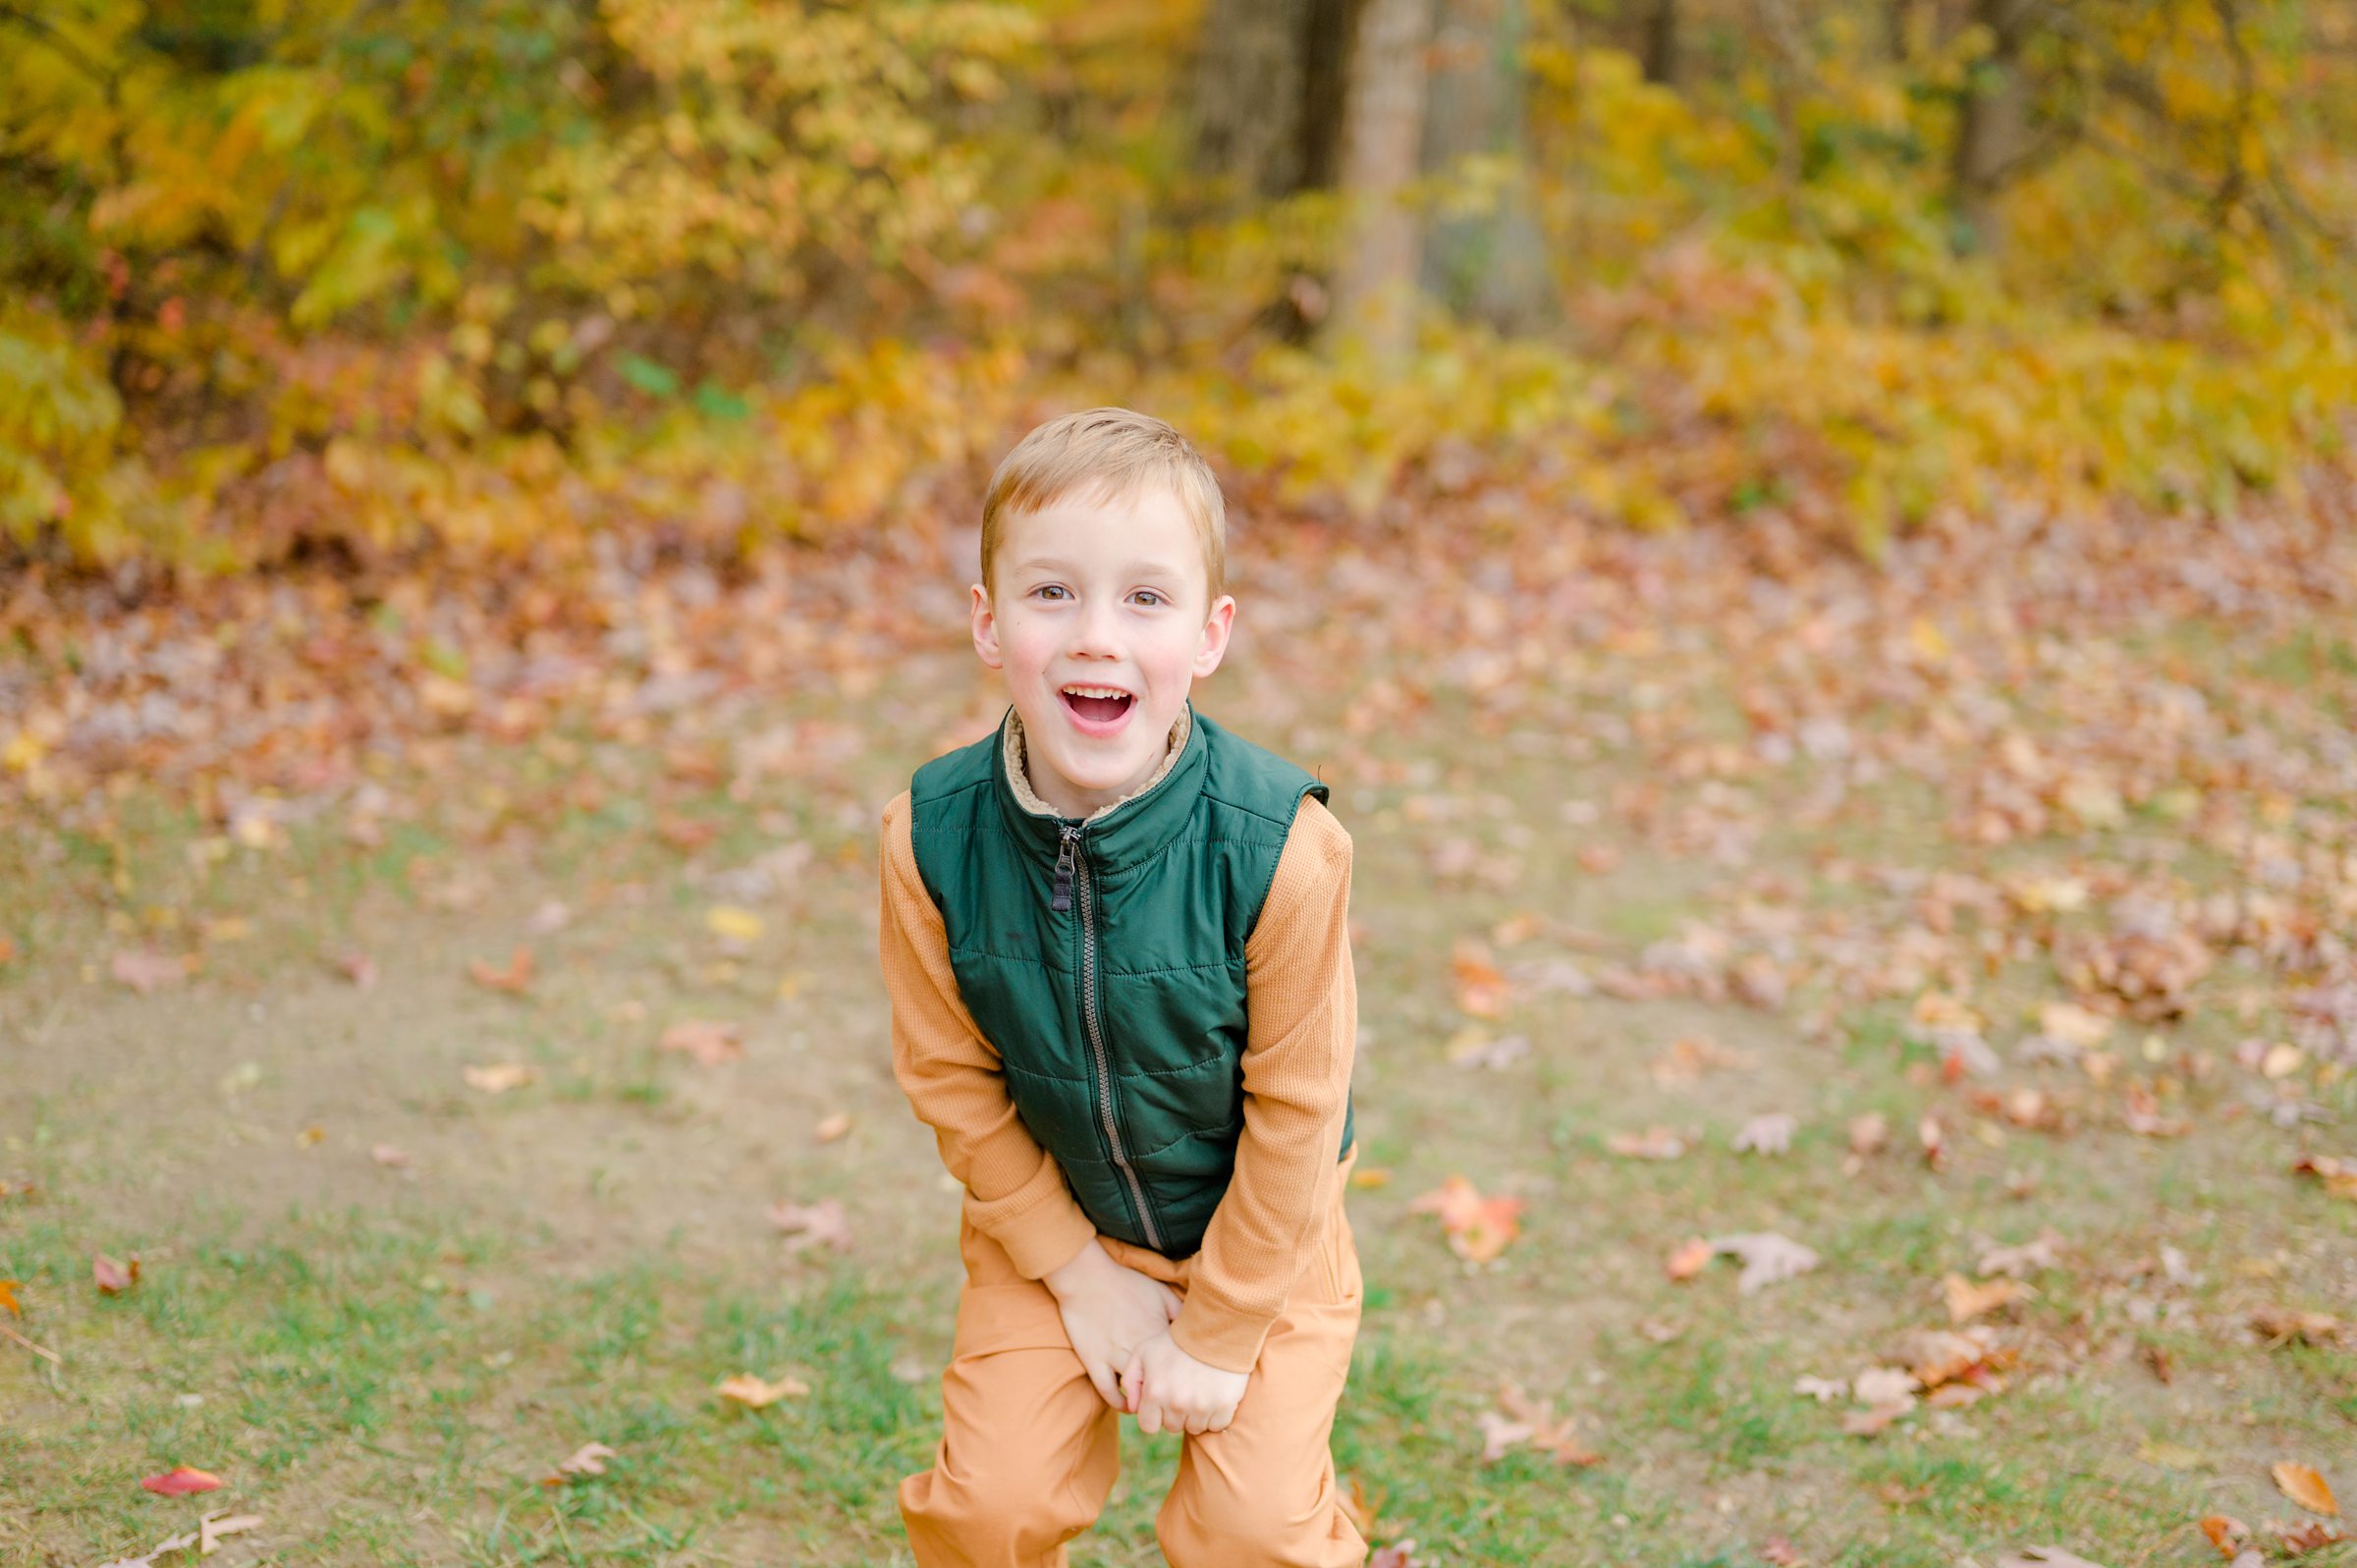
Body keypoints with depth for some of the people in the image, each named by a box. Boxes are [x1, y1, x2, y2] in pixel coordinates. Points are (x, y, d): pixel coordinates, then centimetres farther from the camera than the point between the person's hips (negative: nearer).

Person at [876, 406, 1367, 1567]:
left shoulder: (1279, 848, -29)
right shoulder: (931, 840, -22)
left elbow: (1294, 1110, -17)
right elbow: (954, 1081, -8)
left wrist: (1221, 1331, -12)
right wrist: (1080, 1273, -7)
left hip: (1258, 1234, -2)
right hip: (1050, 1224, 2)